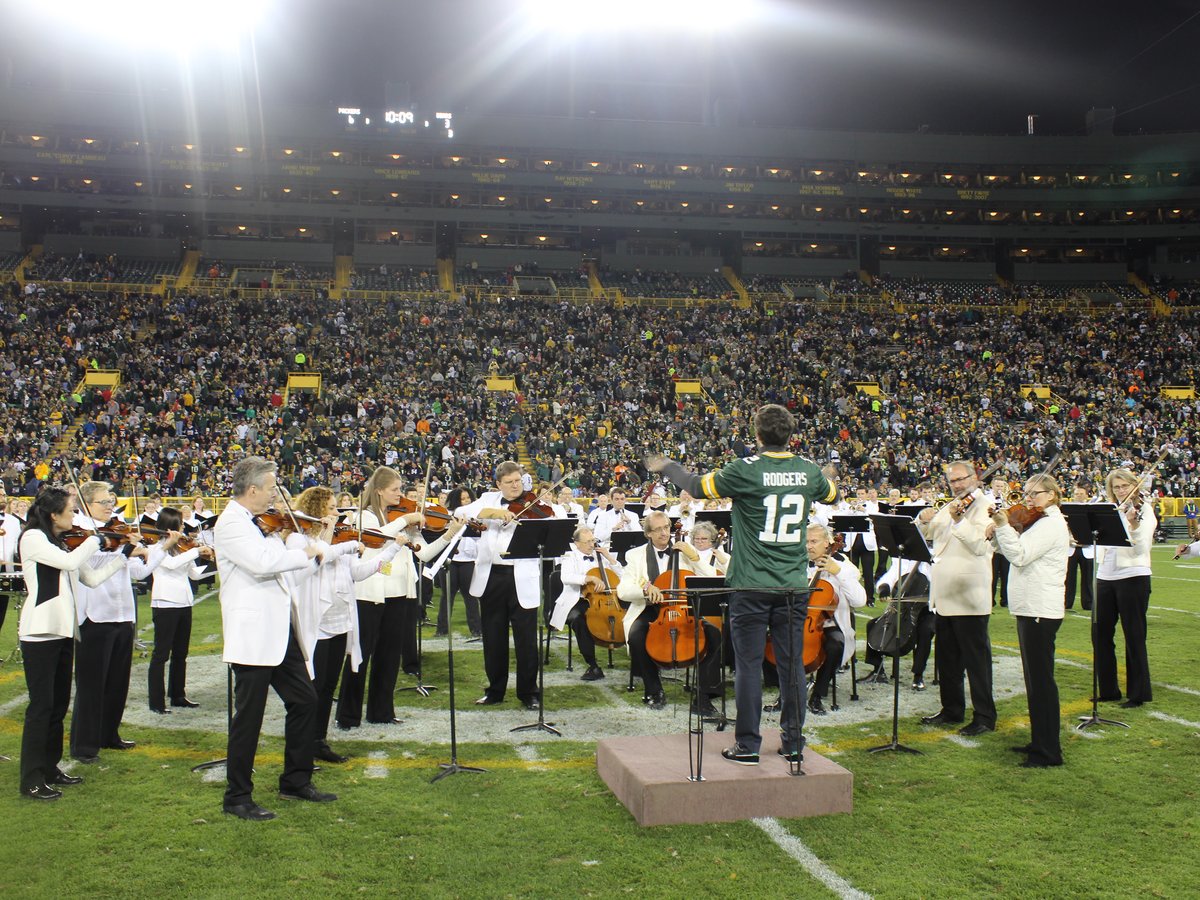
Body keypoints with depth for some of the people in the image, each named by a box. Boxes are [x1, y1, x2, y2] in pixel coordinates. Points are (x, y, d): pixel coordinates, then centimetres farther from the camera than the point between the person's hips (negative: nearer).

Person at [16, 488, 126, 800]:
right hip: (40, 632, -8)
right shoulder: (32, 538, -9)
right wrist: (93, 541, -9)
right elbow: (70, 563, -24)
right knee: (41, 706, -6)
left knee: (59, 704, 14)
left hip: (63, 631, 8)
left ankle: (50, 769, 24)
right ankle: (32, 781, 1)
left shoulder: (63, 544, 16)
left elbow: (92, 578, 13)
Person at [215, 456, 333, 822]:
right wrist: (306, 554, -17)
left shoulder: (256, 522, 13)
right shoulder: (231, 524, -15)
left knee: (304, 700, 14)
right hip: (252, 634, -9)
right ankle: (237, 798, 12)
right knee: (249, 717, -1)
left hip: (279, 630, 10)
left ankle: (296, 781, 28)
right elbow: (263, 563, -29)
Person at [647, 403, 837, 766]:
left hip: (751, 586, -4)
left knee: (749, 664, 4)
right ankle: (793, 744, 18)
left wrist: (666, 466, 19)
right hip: (794, 585, 4)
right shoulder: (808, 471, 2)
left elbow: (698, 486, 1)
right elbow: (832, 495, 24)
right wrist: (828, 478, 47)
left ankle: (747, 745, 9)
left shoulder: (746, 470, -11)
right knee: (792, 664, 10)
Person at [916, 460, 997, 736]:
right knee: (947, 658, 16)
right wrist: (924, 520, -2)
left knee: (975, 658, -3)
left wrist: (958, 520, -33)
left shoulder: (983, 505, -9)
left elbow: (980, 545, -23)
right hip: (944, 594, 8)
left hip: (968, 597, -8)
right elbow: (926, 535, 19)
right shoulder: (950, 506, 16)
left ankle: (985, 716, 4)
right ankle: (952, 709, 27)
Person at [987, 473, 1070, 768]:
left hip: (1041, 610, -11)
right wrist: (996, 536, 4)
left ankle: (1050, 751, -2)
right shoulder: (1039, 523, 19)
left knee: (1041, 680, -7)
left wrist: (1003, 527, -20)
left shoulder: (1051, 523, -13)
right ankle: (1039, 741, 25)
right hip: (1029, 608, 11)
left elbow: (1020, 555, -24)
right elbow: (1014, 552, 19)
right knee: (1035, 679, 16)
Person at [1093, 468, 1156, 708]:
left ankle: (1139, 693, 9)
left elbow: (1142, 547, -17)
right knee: (1100, 634, 9)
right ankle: (1108, 689, 21)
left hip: (1132, 577, -6)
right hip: (1105, 577, 6)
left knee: (1134, 637, -1)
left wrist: (1134, 524, -34)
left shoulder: (1144, 510, -3)